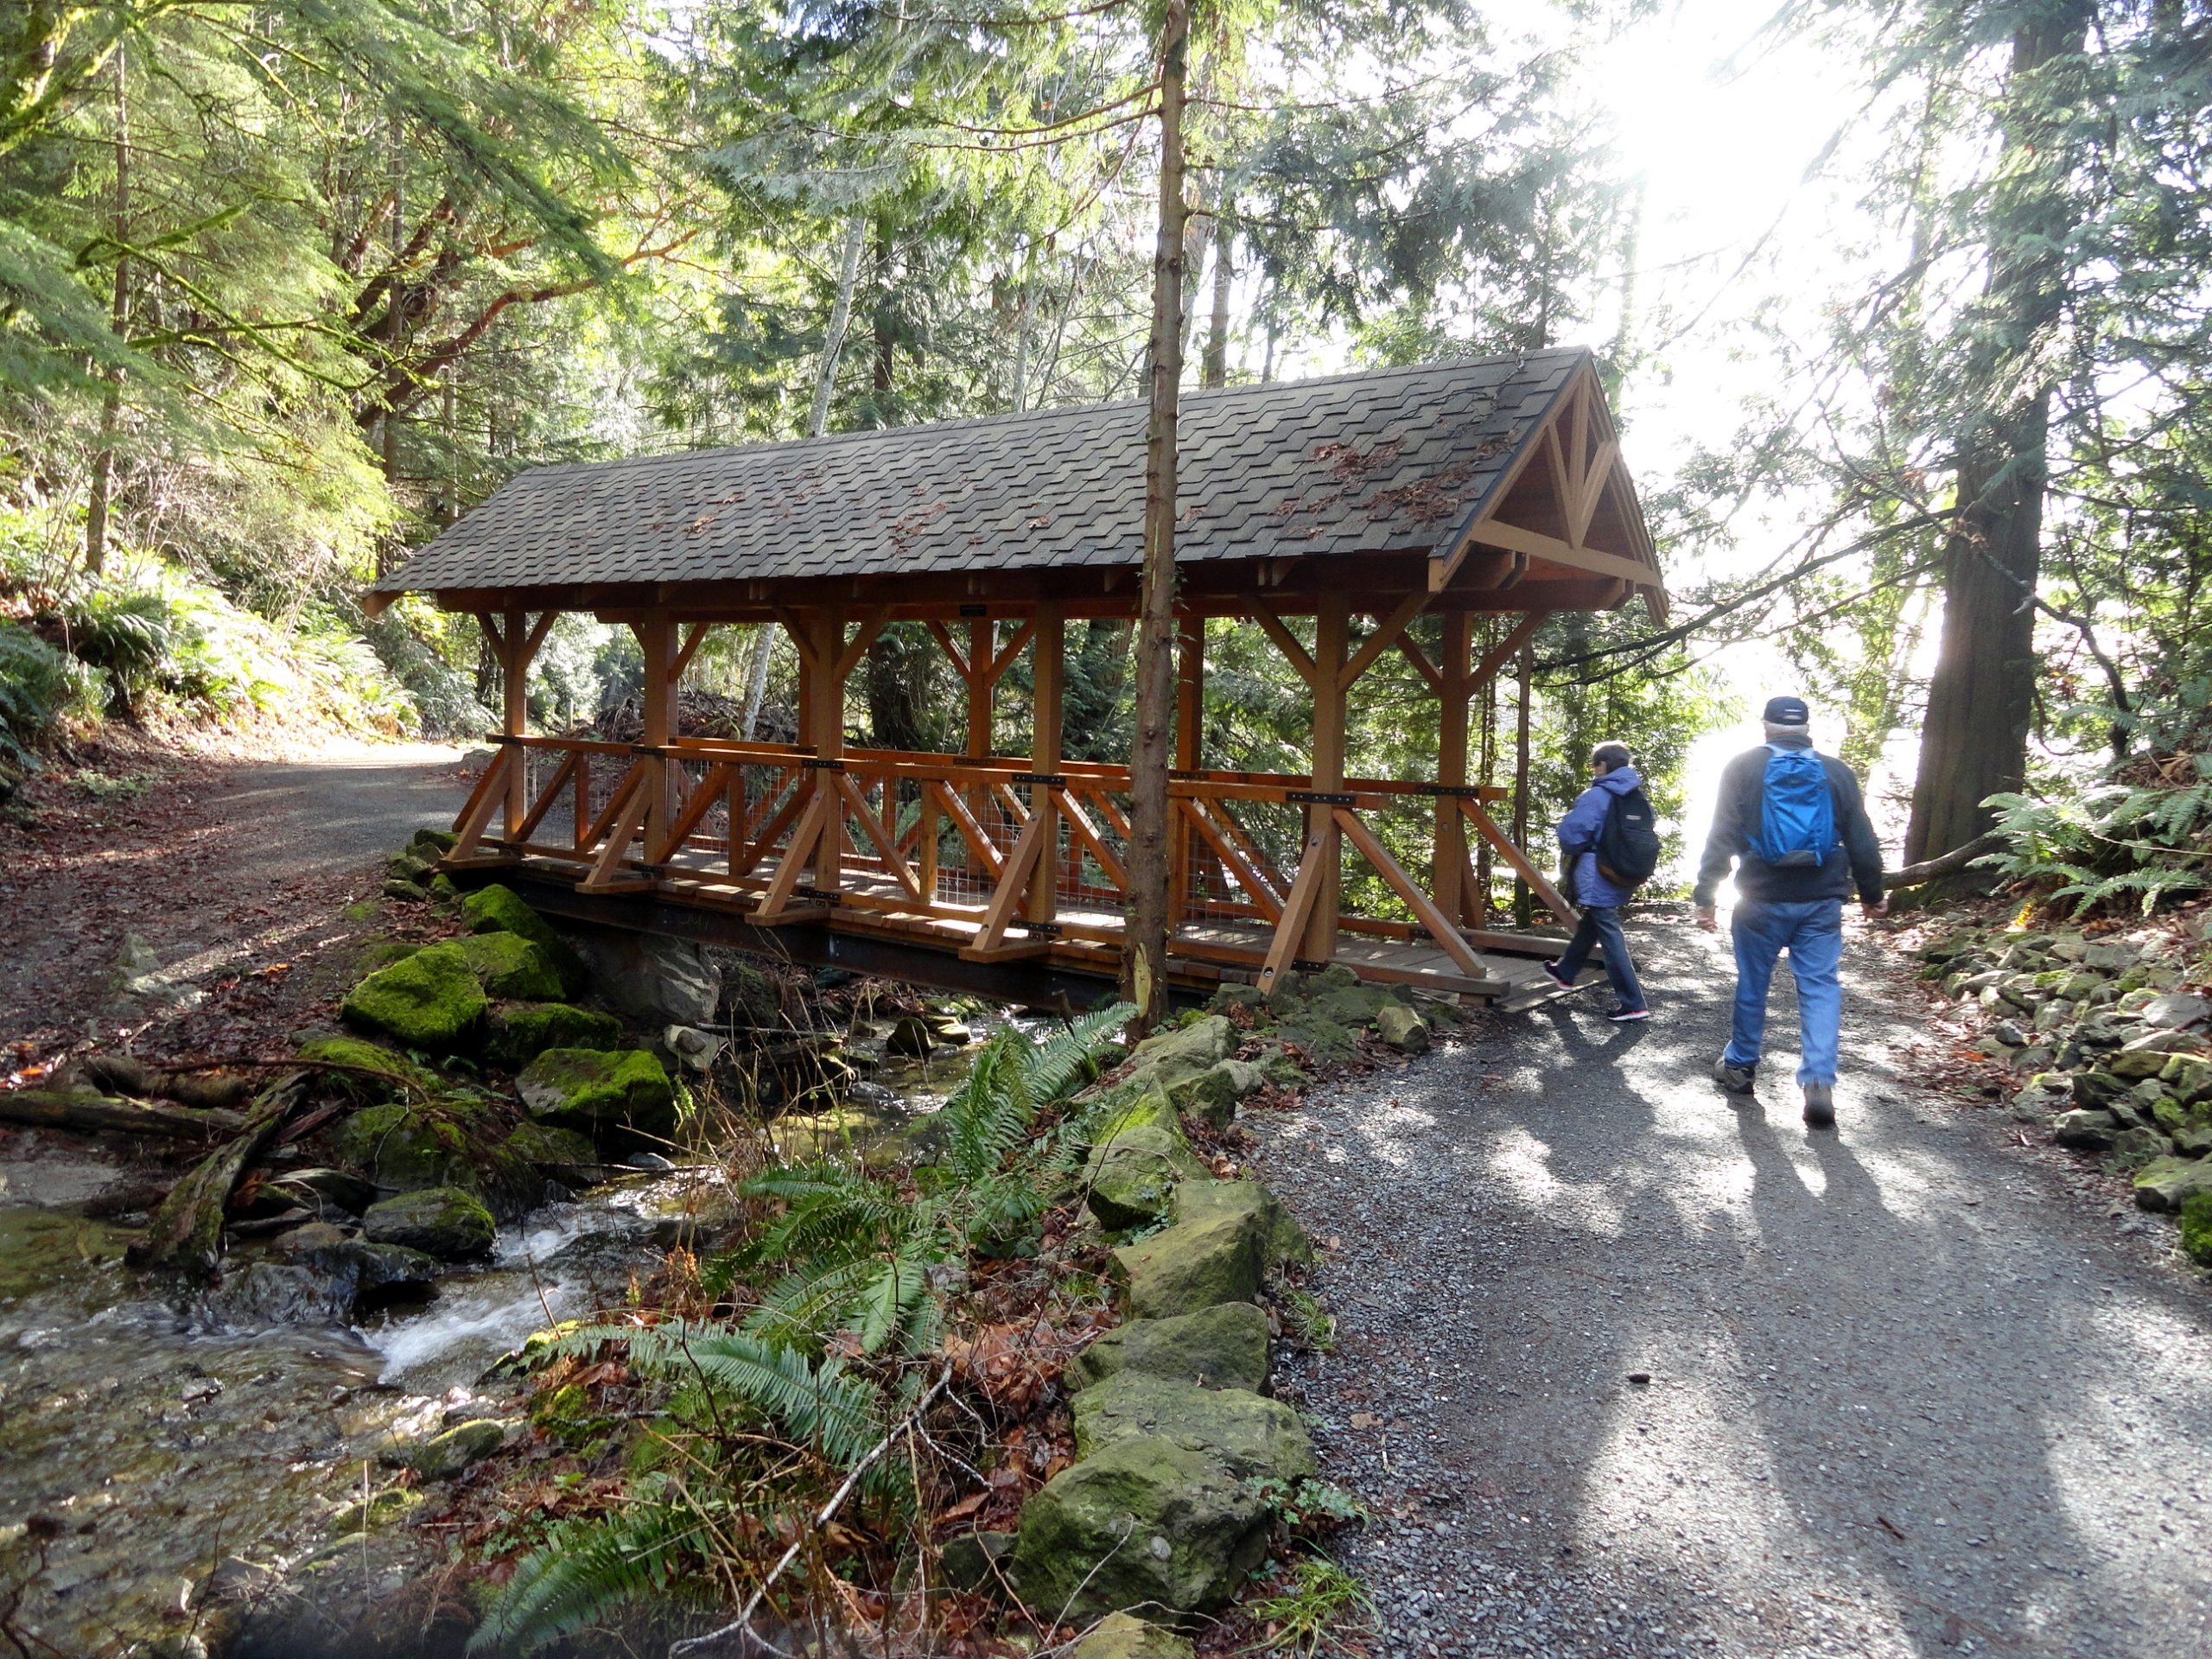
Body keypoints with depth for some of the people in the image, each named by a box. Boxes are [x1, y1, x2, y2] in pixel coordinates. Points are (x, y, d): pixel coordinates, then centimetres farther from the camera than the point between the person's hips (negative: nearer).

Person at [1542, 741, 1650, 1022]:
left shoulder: (1596, 796, -18)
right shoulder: (1636, 797, 7)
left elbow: (1571, 836, -20)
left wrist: (1569, 816, 2)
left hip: (1598, 880, -9)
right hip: (1622, 878, 9)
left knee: (1611, 937, -4)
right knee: (1589, 925, 26)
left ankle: (1633, 1004, -4)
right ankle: (1565, 972, 45)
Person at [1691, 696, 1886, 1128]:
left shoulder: (1744, 767, -3)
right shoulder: (1837, 773, 4)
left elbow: (1722, 836, -7)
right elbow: (1861, 842, 8)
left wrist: (1705, 894, -5)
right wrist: (1872, 893, 21)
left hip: (1761, 898, -1)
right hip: (1822, 902, 1)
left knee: (1752, 983, 12)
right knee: (1820, 986, 3)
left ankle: (1740, 1066, 26)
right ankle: (1819, 1082, -8)